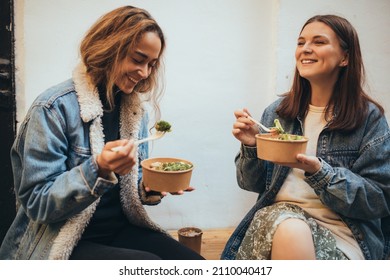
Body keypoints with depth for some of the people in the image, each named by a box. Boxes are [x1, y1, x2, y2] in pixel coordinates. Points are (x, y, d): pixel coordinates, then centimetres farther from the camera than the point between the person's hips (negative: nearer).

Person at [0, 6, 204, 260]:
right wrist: (98, 170, -31)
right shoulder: (54, 108, -15)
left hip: (122, 229, 6)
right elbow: (36, 203, -16)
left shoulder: (136, 108, 4)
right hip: (62, 243, -6)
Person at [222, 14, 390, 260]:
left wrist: (319, 172, -19)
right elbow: (253, 184, 9)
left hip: (342, 228, -1)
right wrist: (250, 147, -11)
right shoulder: (277, 112, 7)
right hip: (279, 213, 2)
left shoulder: (370, 117, 0)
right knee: (290, 231, -33)